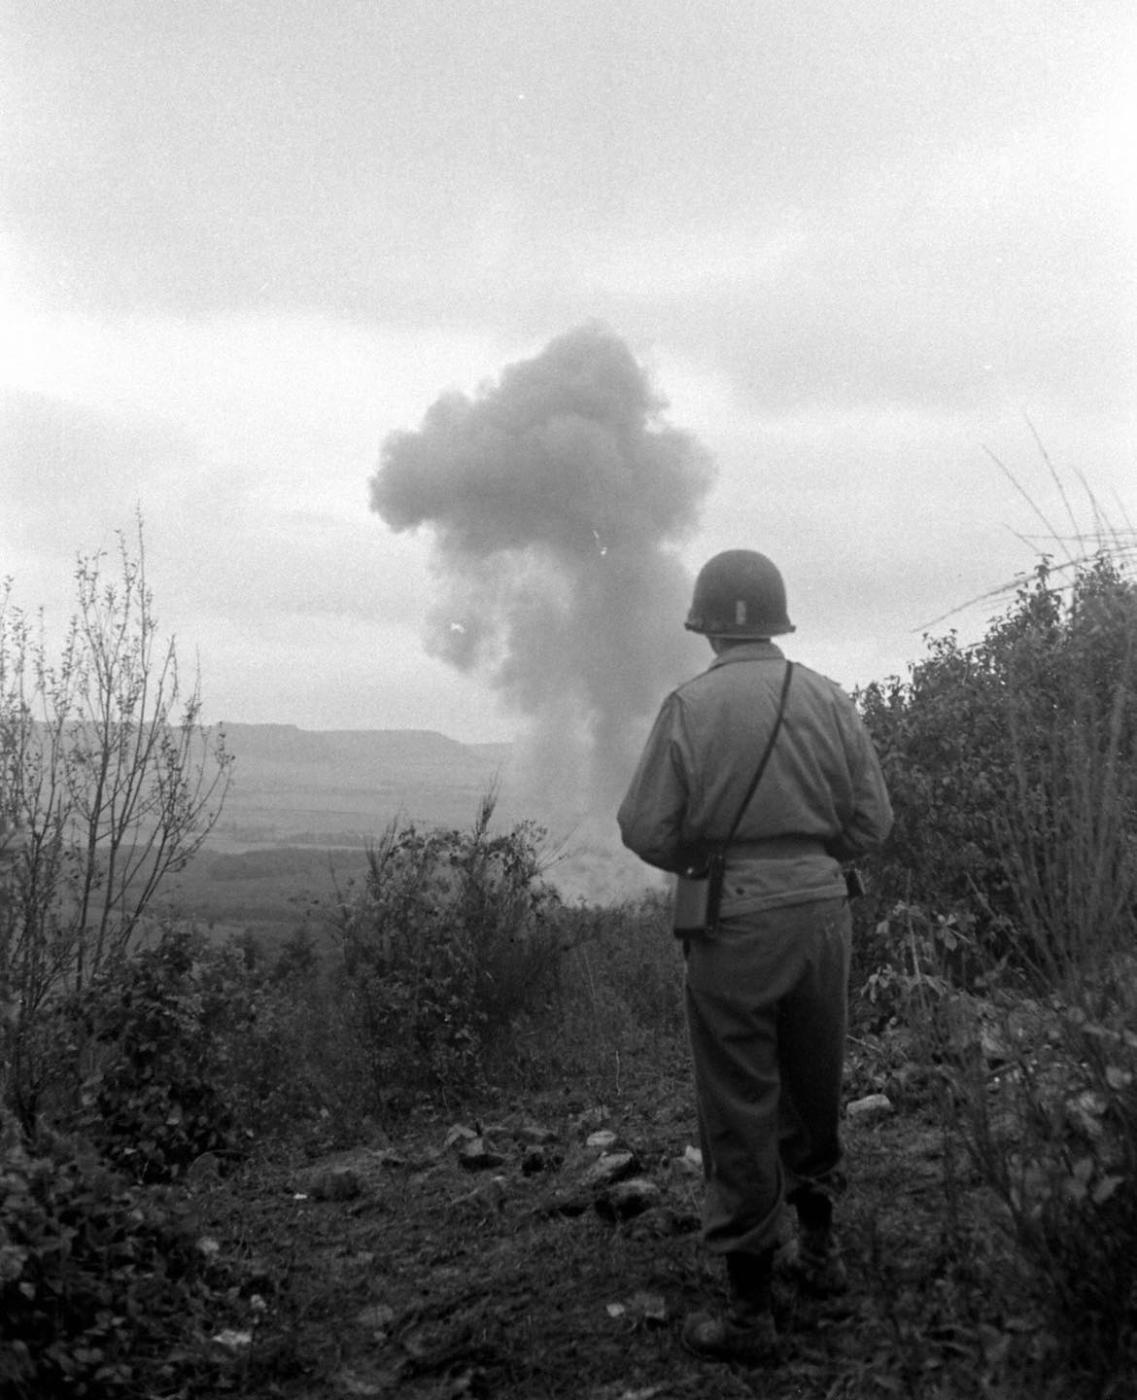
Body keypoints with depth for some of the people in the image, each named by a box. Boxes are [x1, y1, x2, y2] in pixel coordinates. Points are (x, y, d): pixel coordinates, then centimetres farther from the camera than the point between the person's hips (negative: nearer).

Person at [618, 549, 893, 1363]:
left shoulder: (690, 706, -9)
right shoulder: (829, 699, 0)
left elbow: (646, 830, -9)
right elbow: (871, 822, 1)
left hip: (734, 921, -3)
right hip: (822, 907, 4)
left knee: (740, 1113, 6)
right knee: (815, 1090, 23)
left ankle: (752, 1312, 14)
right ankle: (821, 1250, 39)